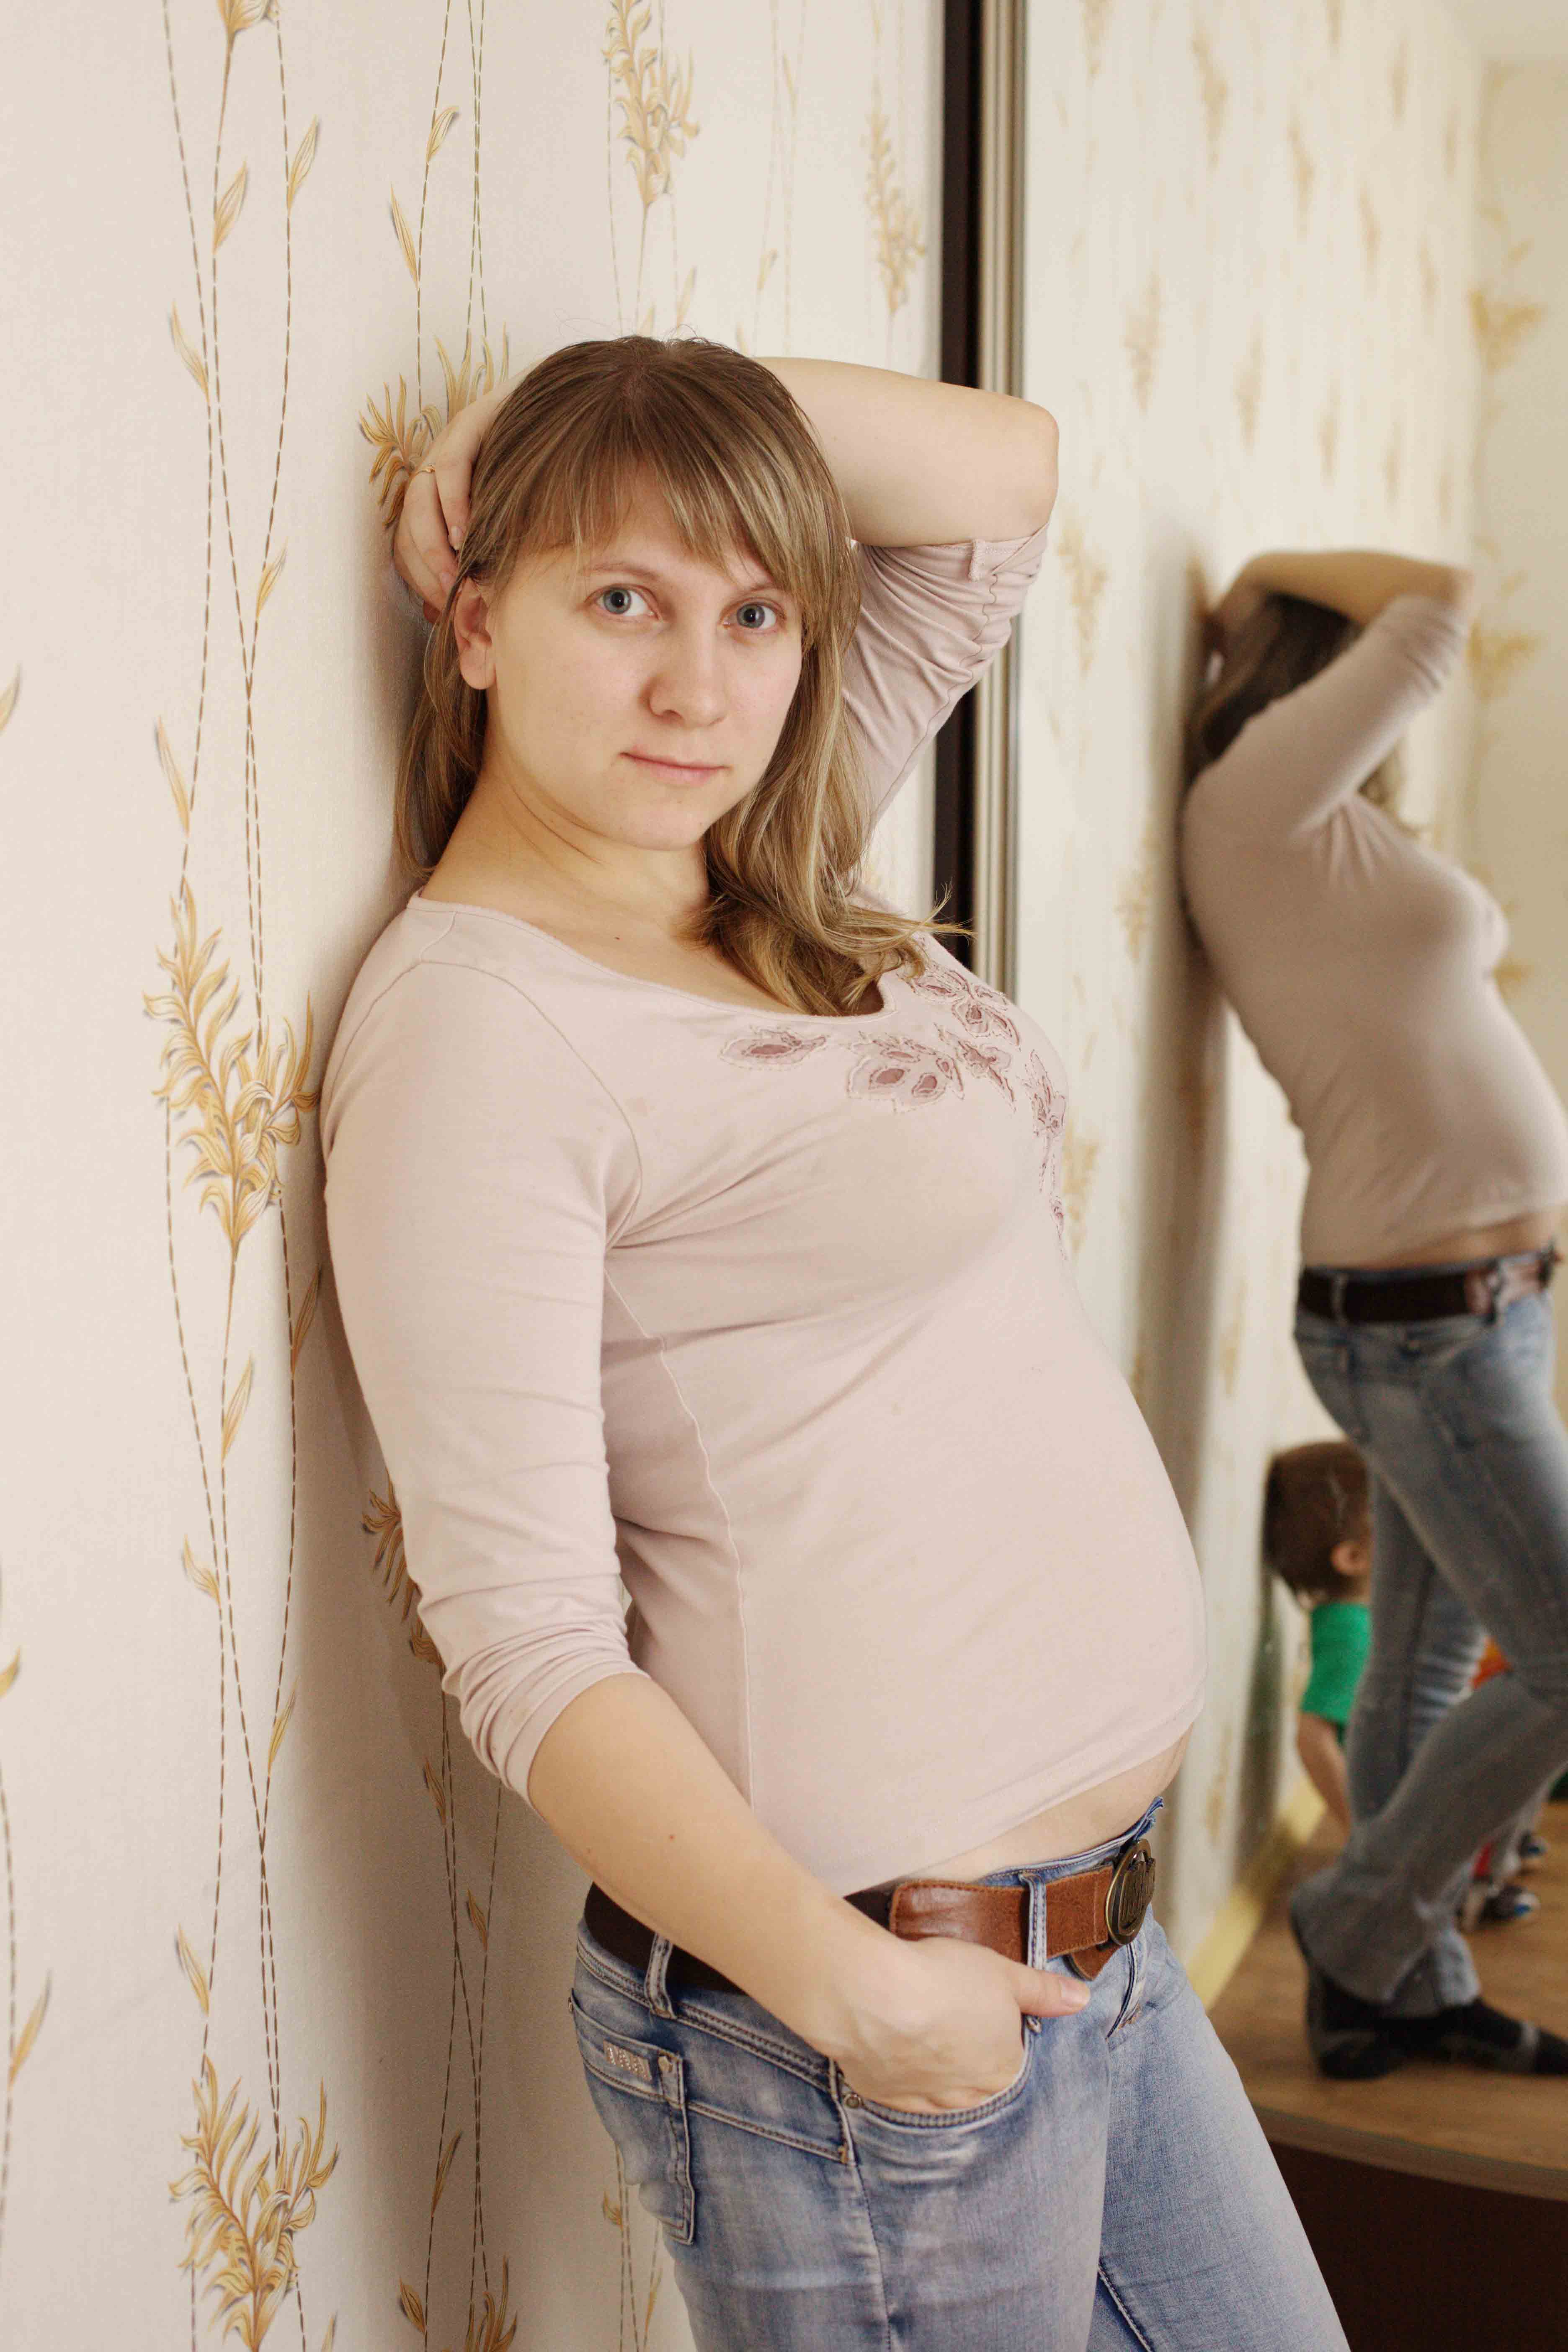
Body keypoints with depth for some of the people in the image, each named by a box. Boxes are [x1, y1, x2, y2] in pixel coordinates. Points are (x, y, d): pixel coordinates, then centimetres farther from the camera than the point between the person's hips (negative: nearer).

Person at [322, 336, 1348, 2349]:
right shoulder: (476, 1018, -16)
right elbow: (524, 1639, -20)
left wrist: (624, 406, 1)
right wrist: (858, 1998, -20)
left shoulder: (772, 883, 7)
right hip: (881, 1997, -8)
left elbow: (1003, 473, 13)